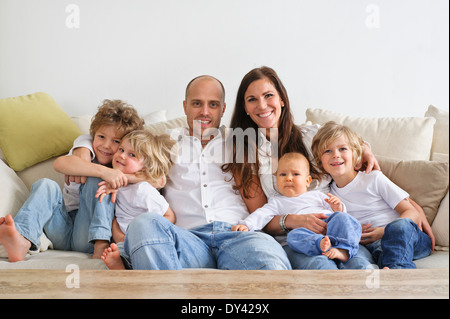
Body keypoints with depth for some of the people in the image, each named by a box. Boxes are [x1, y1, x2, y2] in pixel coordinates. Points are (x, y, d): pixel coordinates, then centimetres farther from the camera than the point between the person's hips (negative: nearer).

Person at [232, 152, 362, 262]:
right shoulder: (277, 202, 28)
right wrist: (246, 225, -8)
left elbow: (338, 211, 28)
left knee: (342, 217, -26)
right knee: (293, 236, -33)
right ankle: (321, 244, -56)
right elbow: (262, 214, 10)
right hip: (307, 232, -2)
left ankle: (343, 249, -44)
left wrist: (338, 207, 4)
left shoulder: (317, 195, 32)